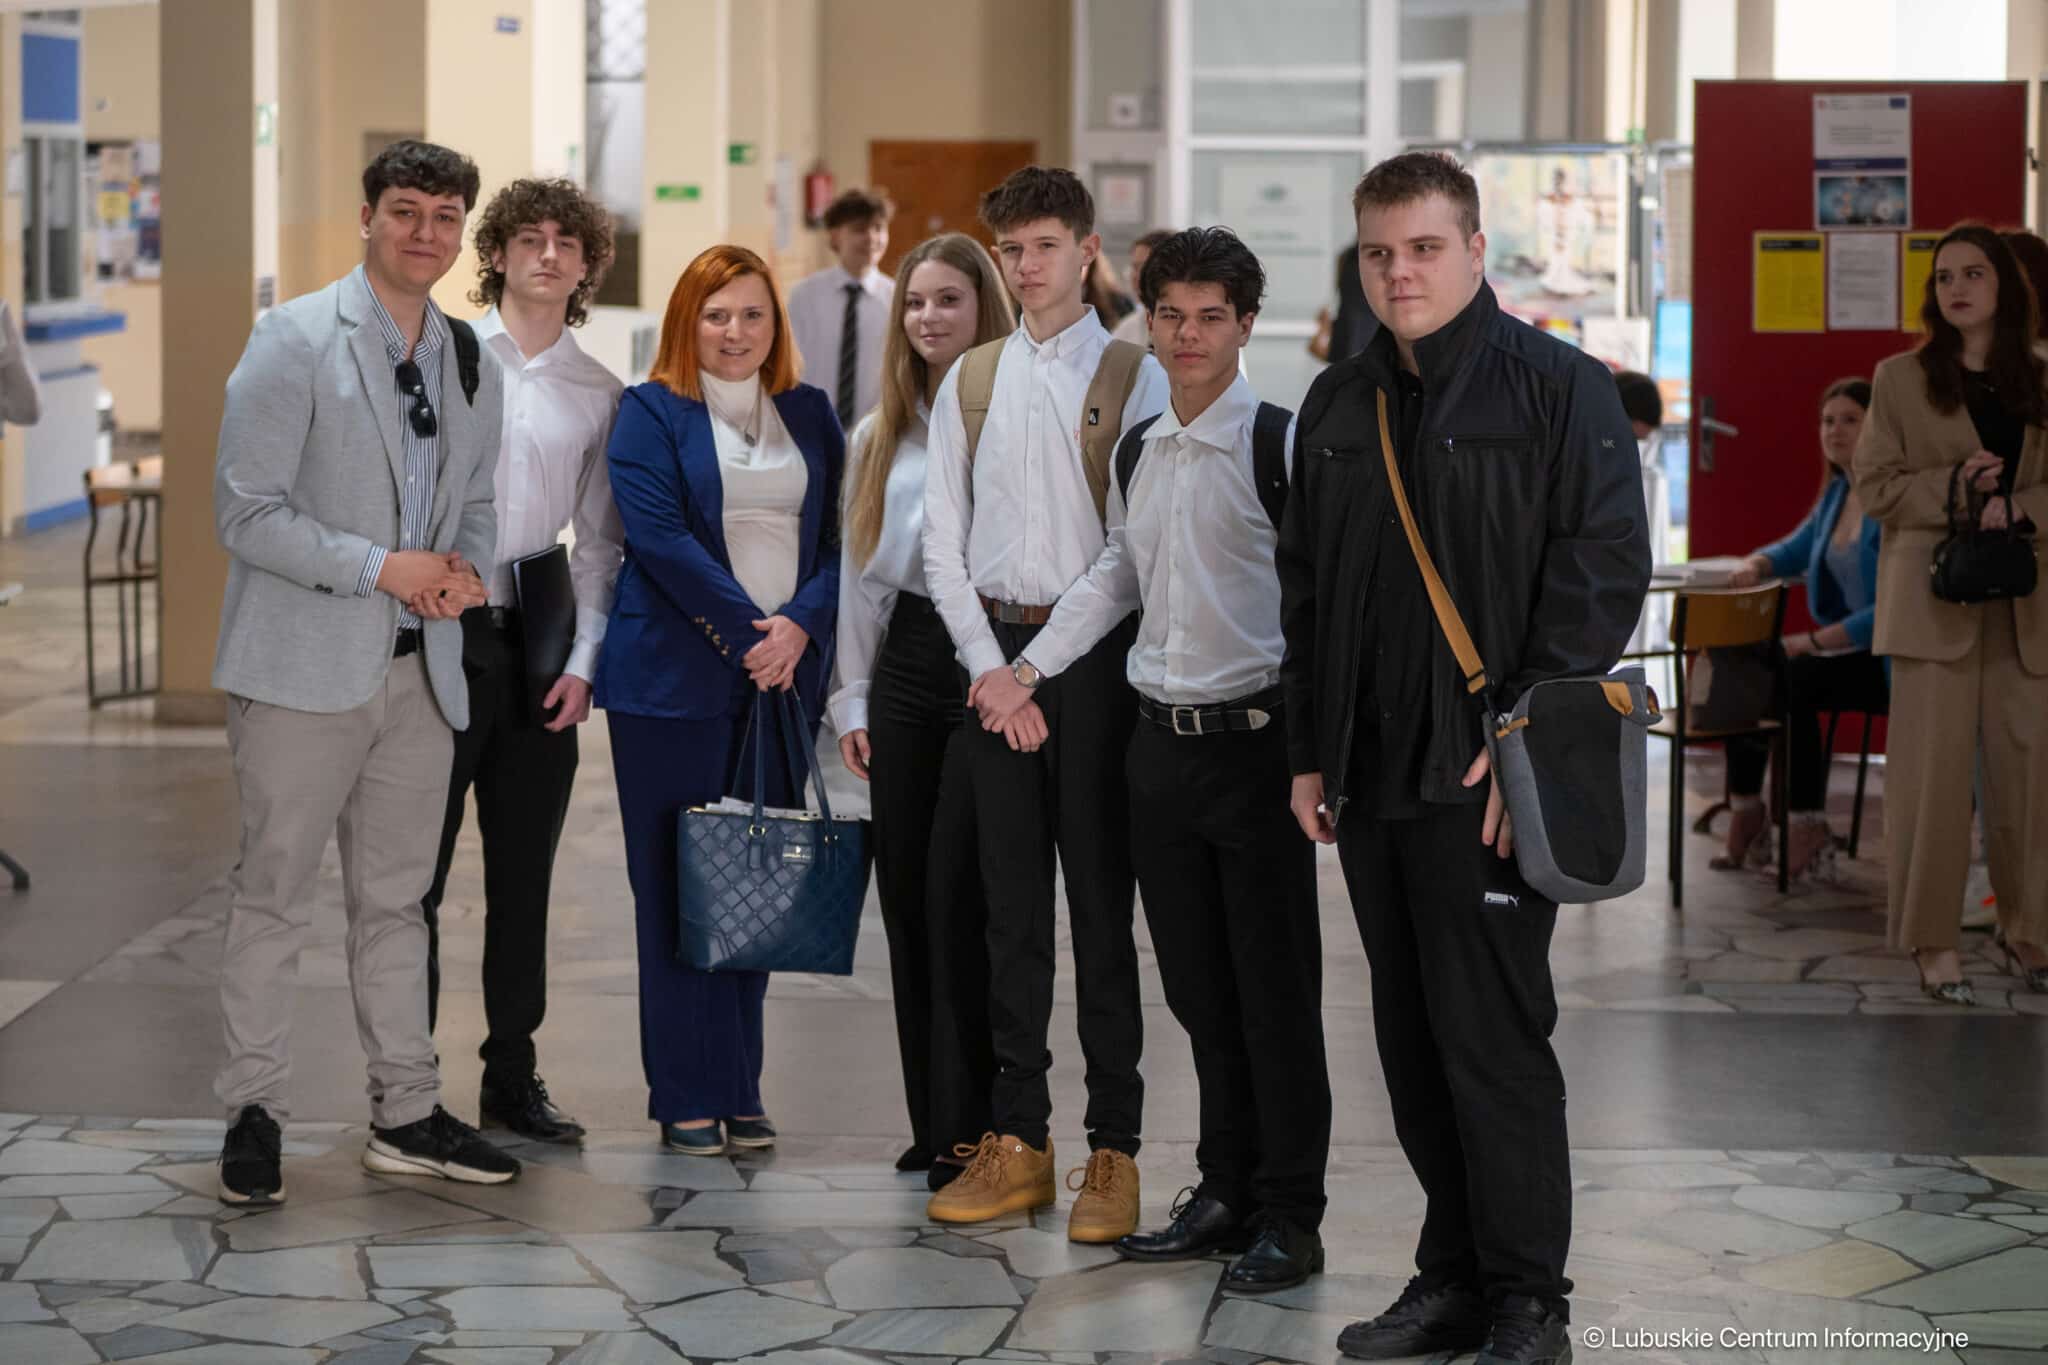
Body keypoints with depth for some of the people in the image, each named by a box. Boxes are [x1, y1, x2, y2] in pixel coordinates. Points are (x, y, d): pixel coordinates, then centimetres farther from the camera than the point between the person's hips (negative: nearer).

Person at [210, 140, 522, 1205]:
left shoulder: (473, 368, 13)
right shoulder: (293, 340, -6)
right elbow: (244, 510, -11)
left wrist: (466, 570, -1)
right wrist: (383, 567, -16)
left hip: (422, 668, 6)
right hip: (306, 666, -5)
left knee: (395, 899, 12)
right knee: (271, 895, -1)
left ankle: (405, 1114, 18)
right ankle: (254, 1114, 8)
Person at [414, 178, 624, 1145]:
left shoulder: (598, 394, 10)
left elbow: (599, 541, 10)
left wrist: (584, 660, 0)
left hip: (540, 647, 3)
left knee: (523, 878, 9)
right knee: (415, 870, -1)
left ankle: (512, 1080, 17)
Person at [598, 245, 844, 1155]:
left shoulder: (810, 415, 14)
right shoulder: (651, 413, 2)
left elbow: (836, 535, 7)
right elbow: (659, 537, -10)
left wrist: (800, 627, -10)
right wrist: (748, 629, -15)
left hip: (784, 675, 4)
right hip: (676, 678, -4)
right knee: (680, 885, -1)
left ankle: (742, 1091, 13)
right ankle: (688, 1098, 5)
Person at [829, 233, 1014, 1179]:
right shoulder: (880, 436, 15)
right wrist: (853, 699, 14)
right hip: (906, 664, 6)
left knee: (962, 889, -9)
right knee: (906, 889, 7)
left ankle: (973, 1129, 0)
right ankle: (933, 1123, 16)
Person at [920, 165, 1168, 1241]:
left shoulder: (1135, 379, -1)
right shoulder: (969, 383, 12)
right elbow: (941, 541, 10)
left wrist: (1039, 665, -10)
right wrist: (988, 667, -3)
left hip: (1092, 656, -4)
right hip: (993, 658, 4)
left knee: (1102, 903, -2)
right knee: (1009, 905, 6)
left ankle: (1113, 1151, 3)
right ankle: (1015, 1140, 12)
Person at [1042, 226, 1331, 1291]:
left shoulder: (1281, 443, -10)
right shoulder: (1136, 453, 11)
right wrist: (1032, 663, 17)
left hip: (1254, 735, -6)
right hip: (1160, 741, 6)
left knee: (1275, 990, 0)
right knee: (1197, 989, 13)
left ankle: (1290, 1216, 9)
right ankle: (1225, 1192, 24)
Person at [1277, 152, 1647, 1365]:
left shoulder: (1559, 388, -3)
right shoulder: (1340, 407, 16)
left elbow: (1605, 569, -9)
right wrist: (1311, 752, 14)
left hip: (1487, 777, -6)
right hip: (1370, 777, 6)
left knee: (1492, 1037, -6)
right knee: (1414, 1042, 10)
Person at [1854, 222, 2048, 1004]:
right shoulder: (1900, 379, 4)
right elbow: (1875, 487, -1)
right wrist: (1955, 488, -15)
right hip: (1934, 600, -3)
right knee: (1933, 768, -5)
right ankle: (1933, 945, 2)